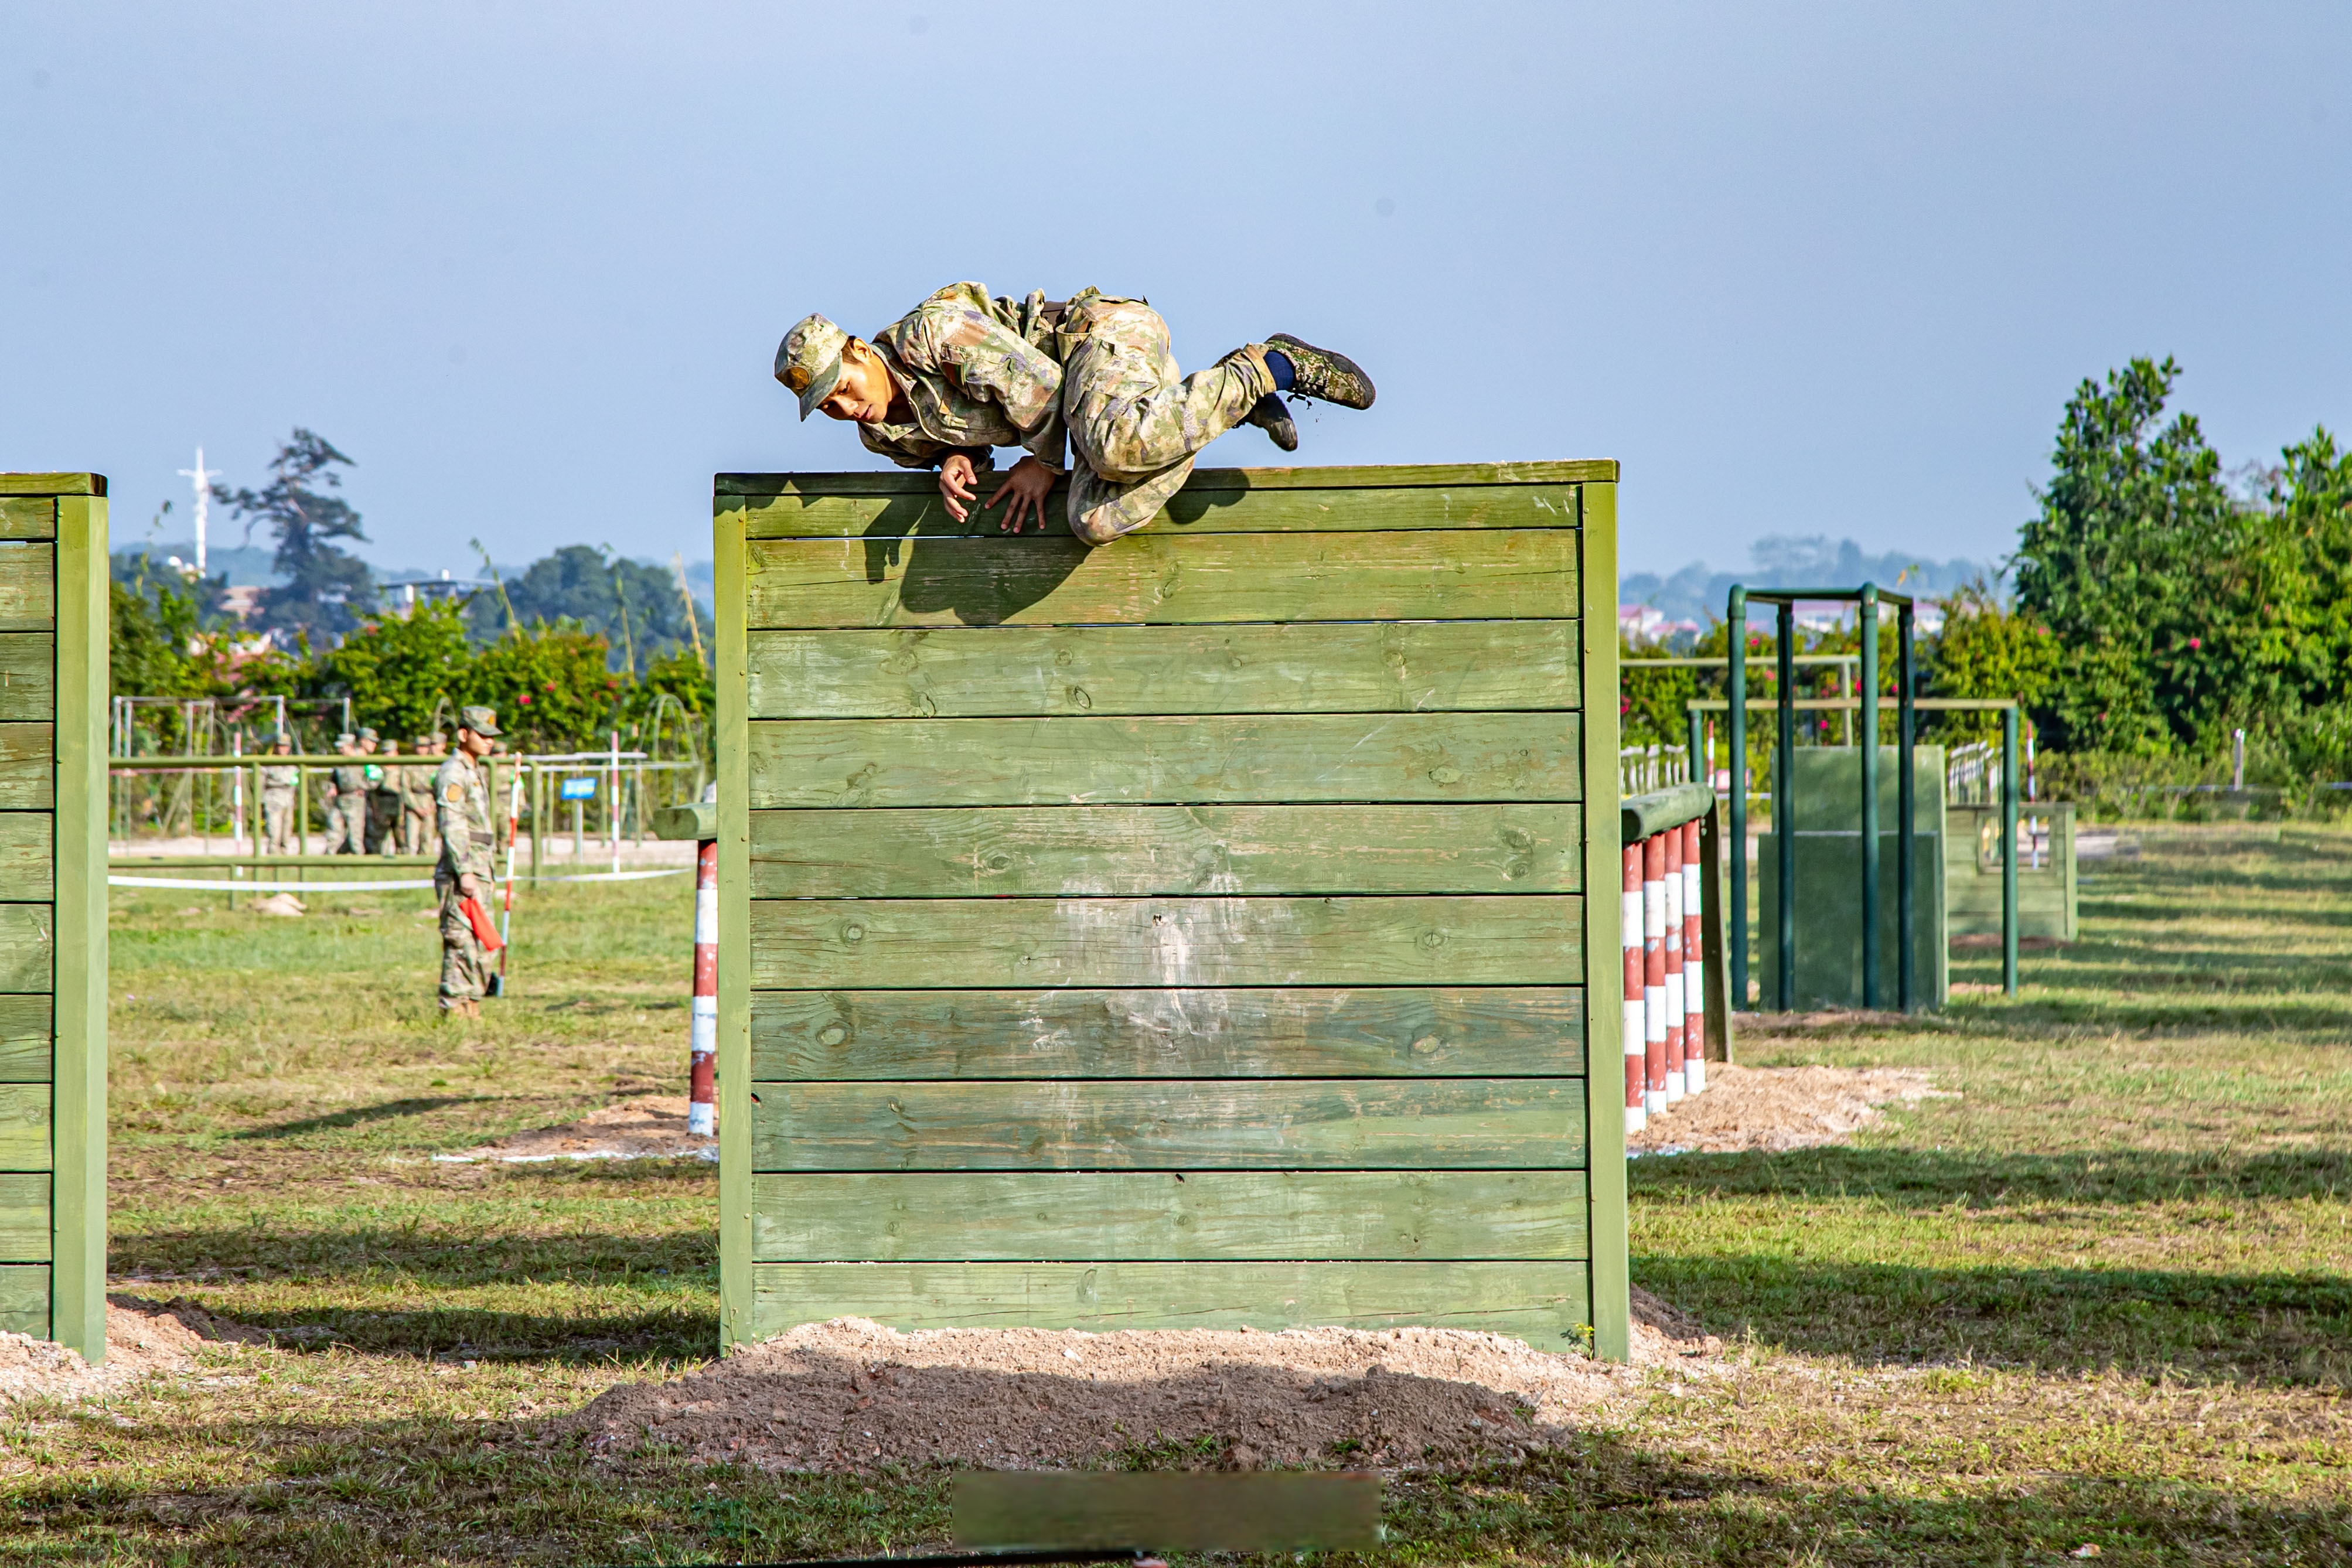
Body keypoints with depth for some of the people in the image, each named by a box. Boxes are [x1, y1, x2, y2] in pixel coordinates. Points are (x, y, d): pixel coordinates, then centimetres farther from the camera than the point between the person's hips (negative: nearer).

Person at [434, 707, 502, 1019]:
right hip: (460, 873, -10)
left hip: (478, 872, 10)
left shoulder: (474, 773, 21)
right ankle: (454, 1008, -10)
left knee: (481, 945, 11)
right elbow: (452, 827, -19)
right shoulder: (453, 774, -10)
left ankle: (472, 1006, 15)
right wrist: (464, 873, -25)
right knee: (462, 943, -11)